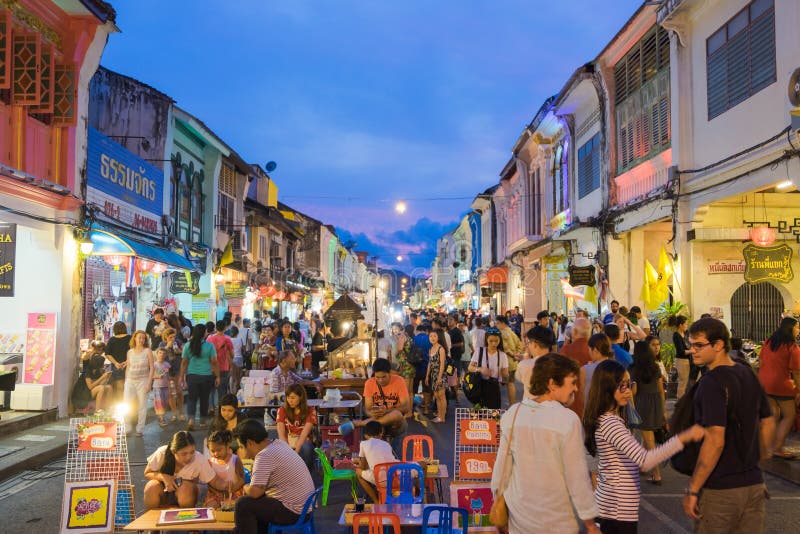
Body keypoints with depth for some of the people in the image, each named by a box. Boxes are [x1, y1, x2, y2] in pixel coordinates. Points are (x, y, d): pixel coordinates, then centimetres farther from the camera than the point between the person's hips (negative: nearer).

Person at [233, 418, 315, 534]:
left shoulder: (264, 456, -20)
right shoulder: (280, 443, 7)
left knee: (243, 504, -8)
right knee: (258, 501, 25)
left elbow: (255, 492, -23)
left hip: (292, 512, -10)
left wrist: (245, 488, -3)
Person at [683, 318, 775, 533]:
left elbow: (715, 441, -26)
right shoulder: (748, 374, 5)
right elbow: (767, 421, 17)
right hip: (754, 484, 7)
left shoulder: (712, 382, -20)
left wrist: (692, 490, -21)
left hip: (720, 490, -7)